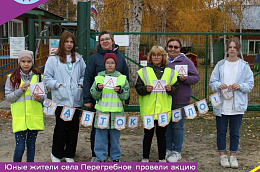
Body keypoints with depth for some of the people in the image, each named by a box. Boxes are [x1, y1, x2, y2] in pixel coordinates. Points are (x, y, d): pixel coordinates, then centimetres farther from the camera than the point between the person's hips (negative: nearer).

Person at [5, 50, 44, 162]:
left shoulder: (38, 77, 7)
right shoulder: (12, 78, 2)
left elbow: (45, 95, 11)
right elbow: (8, 97, -2)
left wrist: (40, 97, -11)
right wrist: (21, 90, -16)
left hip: (34, 116, 2)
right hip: (19, 117, -2)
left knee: (31, 145, 11)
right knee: (20, 147, -5)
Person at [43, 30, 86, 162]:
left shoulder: (79, 59, 10)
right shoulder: (53, 59, 0)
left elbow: (84, 75, 16)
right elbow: (47, 78, 0)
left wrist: (81, 84, 0)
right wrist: (58, 85, -10)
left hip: (76, 100, 4)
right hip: (61, 99, -3)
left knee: (74, 128, 8)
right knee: (61, 127, -3)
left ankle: (69, 155, 22)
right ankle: (56, 154, 17)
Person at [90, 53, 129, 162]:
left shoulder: (122, 78, 5)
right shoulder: (98, 78, 7)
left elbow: (126, 96, 3)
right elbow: (94, 96, 6)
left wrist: (120, 90, -15)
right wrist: (98, 89, -13)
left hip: (116, 112, 0)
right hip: (101, 111, 0)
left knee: (115, 136, 7)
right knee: (101, 136, 2)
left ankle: (116, 158, 21)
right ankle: (101, 158, 14)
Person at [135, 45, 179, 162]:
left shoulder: (170, 72, 10)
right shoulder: (144, 71, 6)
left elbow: (176, 88, 9)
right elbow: (138, 88, 2)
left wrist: (170, 89, -11)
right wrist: (145, 89, -17)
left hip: (164, 109, 1)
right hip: (148, 109, -1)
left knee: (162, 135, 9)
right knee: (148, 134, 7)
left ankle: (162, 158, 21)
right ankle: (145, 158, 20)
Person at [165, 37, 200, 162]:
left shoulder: (186, 61, -1)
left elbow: (196, 77, -1)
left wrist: (185, 79, -18)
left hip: (180, 100, -3)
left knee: (177, 126, 4)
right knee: (166, 125, 11)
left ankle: (177, 151, 18)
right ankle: (168, 149, 26)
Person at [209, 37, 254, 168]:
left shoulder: (244, 66, 2)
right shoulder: (220, 65, 4)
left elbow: (250, 84, 2)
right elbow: (212, 81, 4)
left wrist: (240, 86, -17)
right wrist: (219, 85, -17)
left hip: (237, 105, 0)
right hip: (221, 105, 1)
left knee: (235, 132, 8)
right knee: (221, 131, 7)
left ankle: (233, 156, 22)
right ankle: (222, 155, 21)